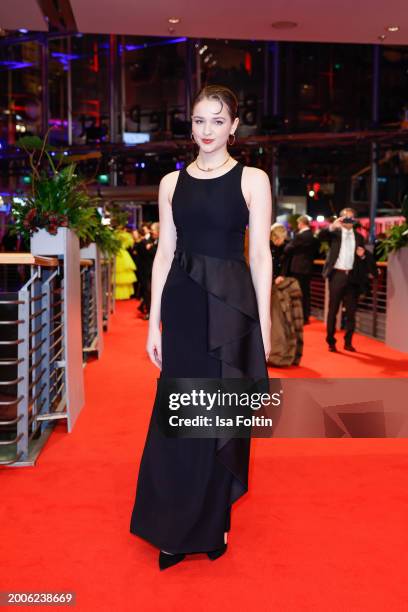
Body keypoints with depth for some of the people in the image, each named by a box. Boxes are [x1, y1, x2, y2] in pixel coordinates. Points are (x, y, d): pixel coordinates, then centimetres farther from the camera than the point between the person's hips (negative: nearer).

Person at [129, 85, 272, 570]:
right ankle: (176, 525, 27)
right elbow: (164, 254, 7)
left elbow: (261, 256, -3)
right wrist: (154, 322, 3)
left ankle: (213, 522, 29)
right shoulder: (172, 182, 9)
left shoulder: (253, 179, 0)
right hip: (182, 303, 3)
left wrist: (263, 326, -7)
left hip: (231, 303, -2)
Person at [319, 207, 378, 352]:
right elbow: (321, 236, -18)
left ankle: (348, 342, 15)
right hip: (337, 275, -3)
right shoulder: (335, 232, 3)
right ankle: (331, 342, 11)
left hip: (353, 276, 3)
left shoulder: (359, 237, 12)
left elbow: (364, 258, 15)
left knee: (351, 311, 6)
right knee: (333, 310, 3)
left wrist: (363, 255, -8)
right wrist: (332, 227, -35)